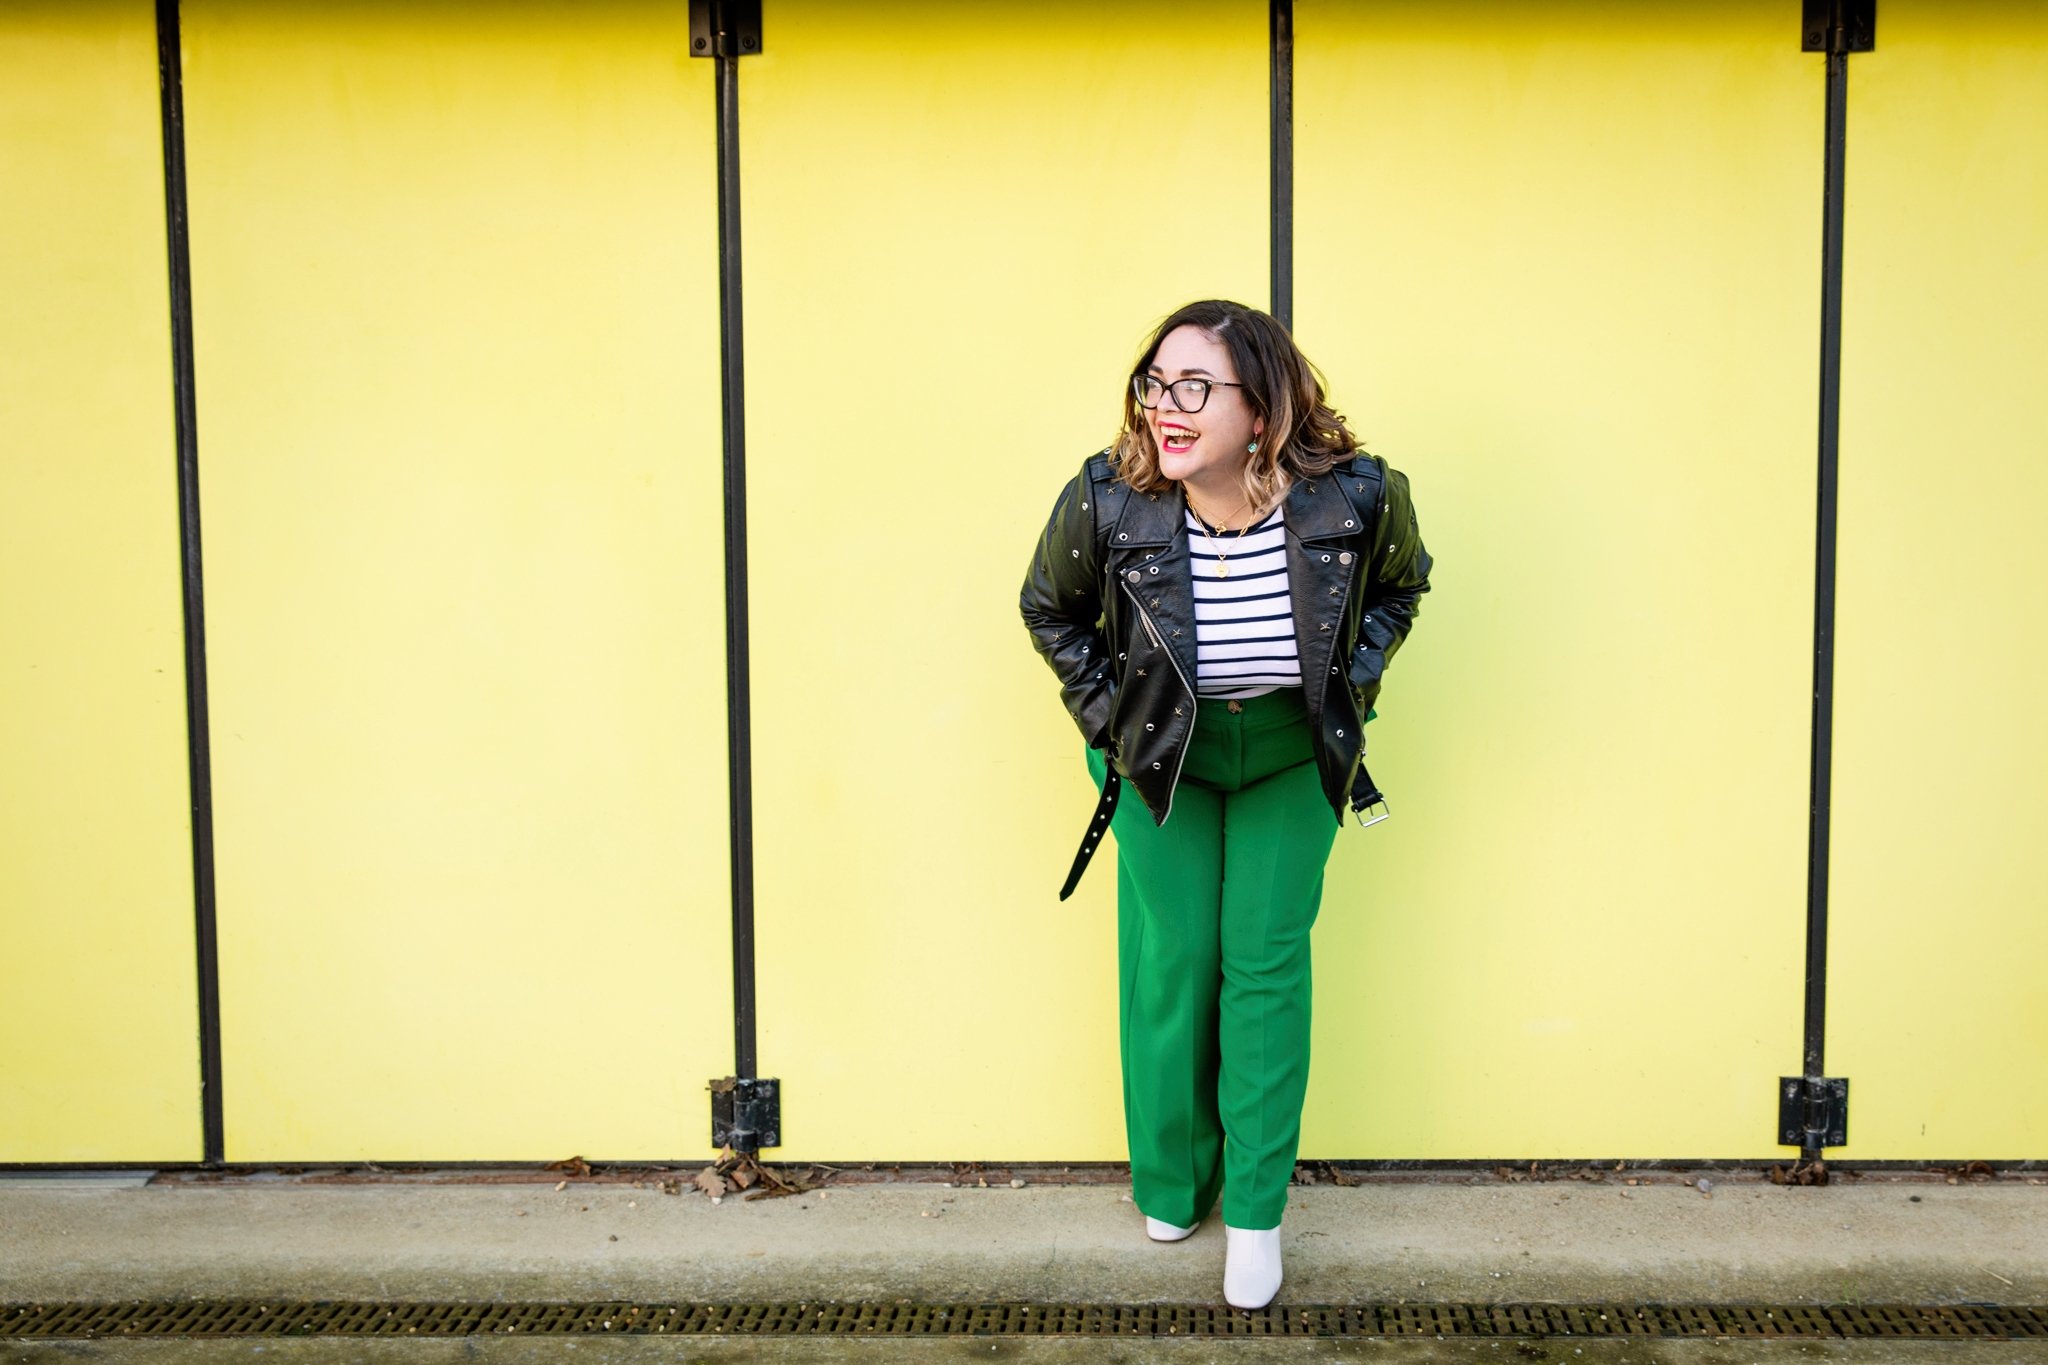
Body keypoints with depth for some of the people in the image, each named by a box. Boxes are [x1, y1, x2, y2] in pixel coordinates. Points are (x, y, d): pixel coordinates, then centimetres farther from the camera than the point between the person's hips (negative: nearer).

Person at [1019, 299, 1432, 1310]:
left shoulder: (1360, 497, -24)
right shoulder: (1104, 502, -25)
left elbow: (1397, 586, 2)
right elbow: (1050, 610, -2)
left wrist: (1350, 691, -3)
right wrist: (1106, 718, -3)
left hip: (1292, 756, 0)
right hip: (1160, 758, 0)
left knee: (1268, 959, 2)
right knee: (1169, 959, 5)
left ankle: (1255, 1209, 18)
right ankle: (1171, 1185, 29)